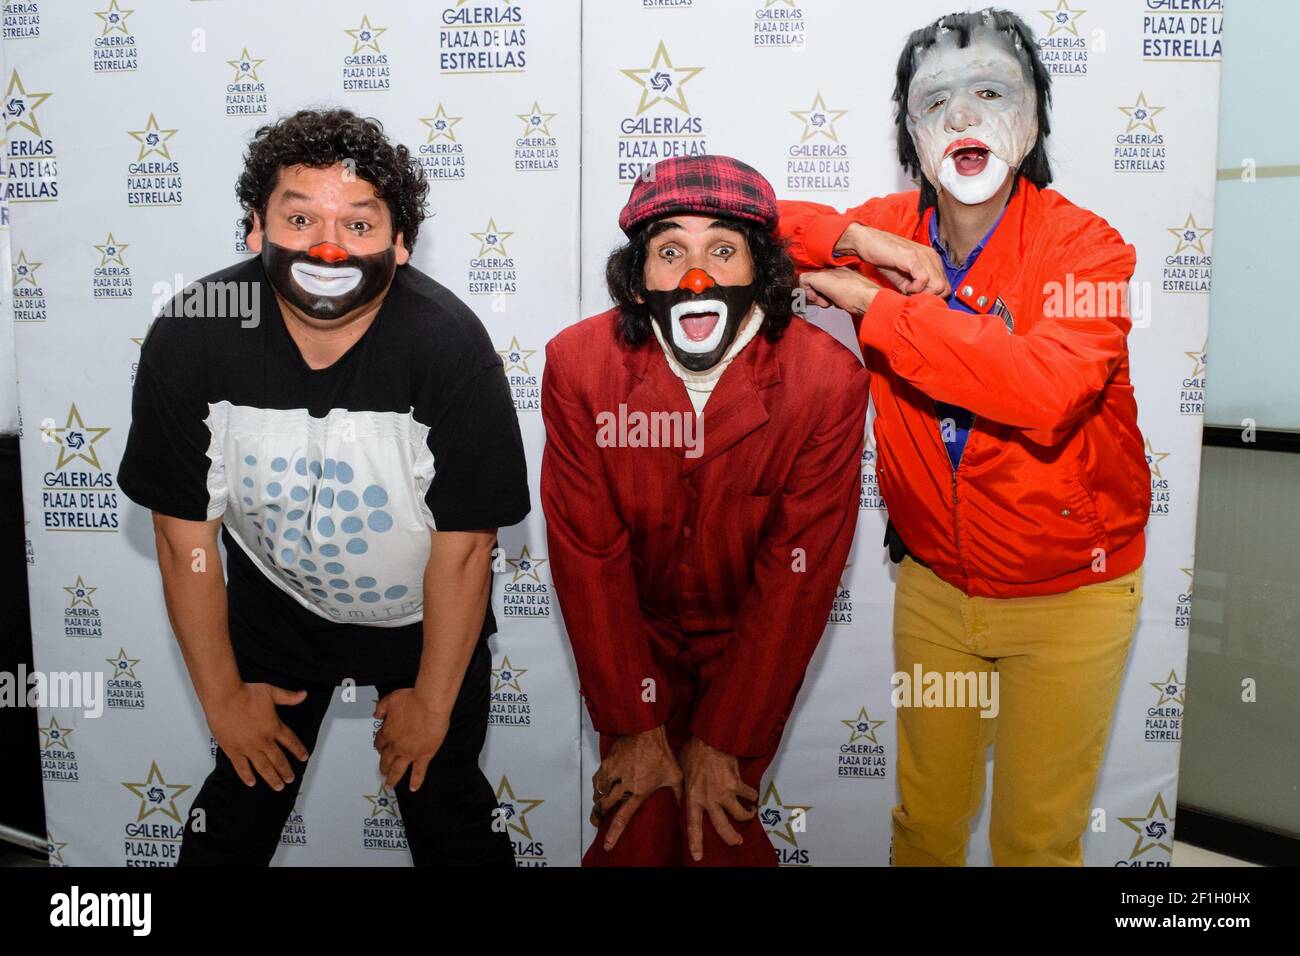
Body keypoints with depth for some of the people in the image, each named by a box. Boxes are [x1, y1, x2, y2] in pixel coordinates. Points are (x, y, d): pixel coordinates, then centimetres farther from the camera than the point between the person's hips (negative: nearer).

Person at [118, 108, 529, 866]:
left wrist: (433, 698, -10)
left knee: (447, 810, 11)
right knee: (243, 801, 15)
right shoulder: (190, 336, -22)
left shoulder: (450, 344, -29)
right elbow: (185, 534, -12)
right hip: (275, 605, 2)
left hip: (424, 617, -1)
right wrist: (222, 694, -4)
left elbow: (463, 545, -20)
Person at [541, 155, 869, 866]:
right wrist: (633, 724, -12)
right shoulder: (578, 363, -18)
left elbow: (797, 575, -16)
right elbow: (588, 555, -13)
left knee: (720, 836, -2)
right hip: (632, 629, 1)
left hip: (754, 639, 0)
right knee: (636, 832, -1)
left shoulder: (829, 378, -21)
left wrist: (721, 740, -14)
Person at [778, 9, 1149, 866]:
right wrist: (858, 239, -21)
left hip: (1068, 594, -2)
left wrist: (874, 304, -28)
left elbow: (1046, 388, -34)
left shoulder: (1086, 246, -15)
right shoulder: (893, 233, -4)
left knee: (1036, 835, 13)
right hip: (934, 581, 3)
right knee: (927, 815, 18)